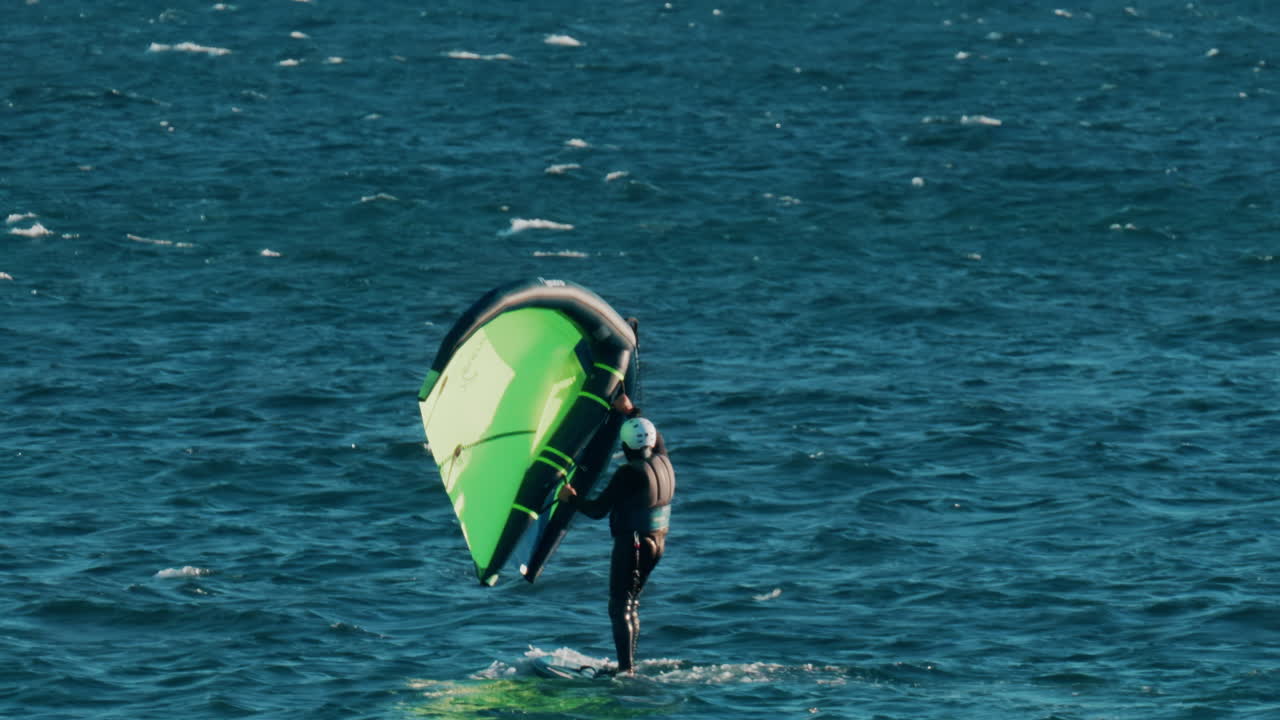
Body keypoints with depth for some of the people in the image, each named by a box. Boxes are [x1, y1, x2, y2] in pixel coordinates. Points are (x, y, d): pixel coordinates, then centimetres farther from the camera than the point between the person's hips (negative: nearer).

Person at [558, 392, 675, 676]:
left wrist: (571, 498, -1)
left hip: (631, 544, -8)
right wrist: (632, 412, 32)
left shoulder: (629, 473, -20)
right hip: (657, 543, 8)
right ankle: (628, 663, 21)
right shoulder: (663, 462, 1)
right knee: (631, 602, 18)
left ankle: (626, 668, -9)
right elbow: (655, 436, 26)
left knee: (620, 606, -4)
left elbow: (597, 510, -17)